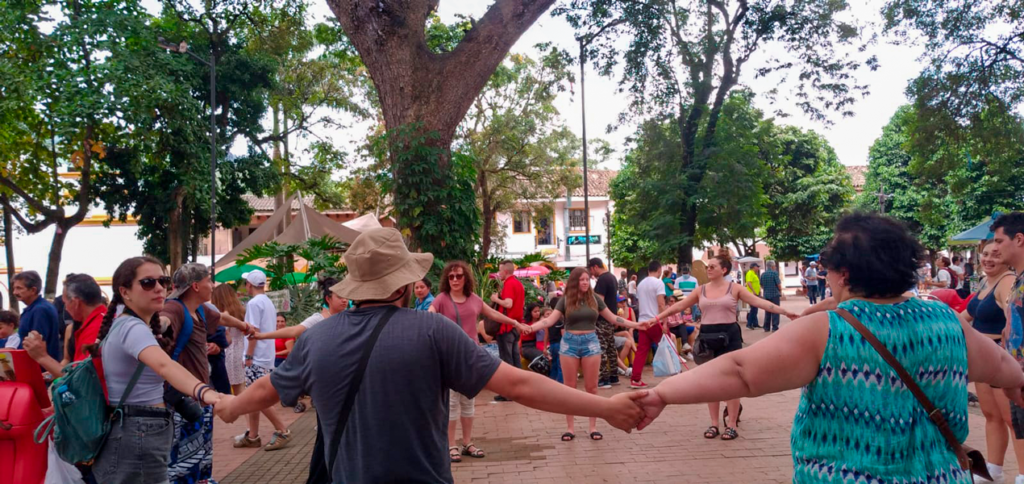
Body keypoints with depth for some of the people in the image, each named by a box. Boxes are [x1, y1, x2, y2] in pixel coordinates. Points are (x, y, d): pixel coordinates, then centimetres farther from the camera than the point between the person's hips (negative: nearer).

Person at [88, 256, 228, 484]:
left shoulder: (120, 324, 11)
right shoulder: (133, 328, -22)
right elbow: (164, 366, -42)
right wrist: (204, 392, -58)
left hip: (132, 435, 11)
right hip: (139, 438, -11)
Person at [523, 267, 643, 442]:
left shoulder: (594, 299, 4)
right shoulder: (566, 300, -1)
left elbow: (613, 318, 8)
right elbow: (550, 320, -8)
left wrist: (636, 324, 3)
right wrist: (531, 327, -24)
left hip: (591, 342, 1)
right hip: (570, 343, -1)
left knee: (591, 387, 4)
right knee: (569, 388, 4)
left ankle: (593, 427, 13)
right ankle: (570, 427, 12)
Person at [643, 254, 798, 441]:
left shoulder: (734, 288, -2)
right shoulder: (701, 290, 6)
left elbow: (759, 302, -8)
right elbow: (678, 306, 7)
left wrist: (785, 312, -17)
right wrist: (656, 318, 4)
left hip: (729, 337, -3)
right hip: (708, 338, 3)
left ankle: (732, 425, 10)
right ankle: (714, 424, 18)